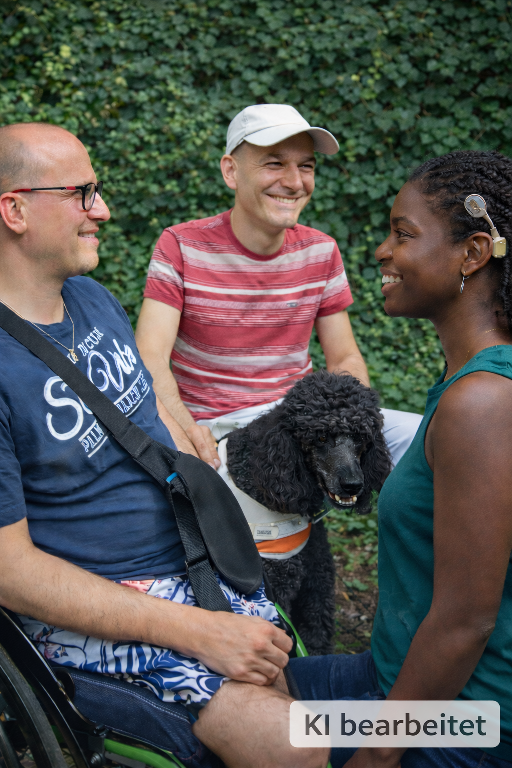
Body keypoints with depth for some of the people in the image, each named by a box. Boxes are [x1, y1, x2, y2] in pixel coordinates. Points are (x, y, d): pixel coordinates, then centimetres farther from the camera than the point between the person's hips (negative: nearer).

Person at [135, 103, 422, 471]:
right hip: (213, 427, -3)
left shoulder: (321, 251, 4)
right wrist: (187, 431, -35)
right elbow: (150, 359, -16)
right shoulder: (181, 246, -8)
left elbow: (345, 360, 9)